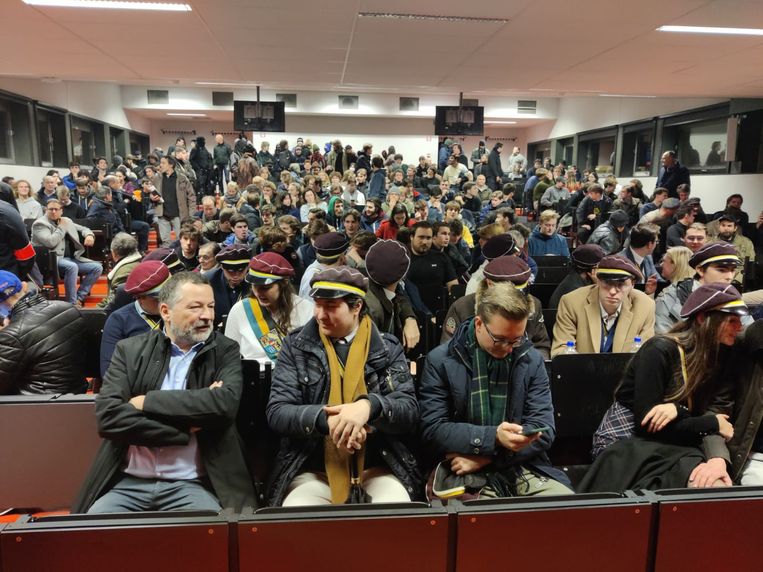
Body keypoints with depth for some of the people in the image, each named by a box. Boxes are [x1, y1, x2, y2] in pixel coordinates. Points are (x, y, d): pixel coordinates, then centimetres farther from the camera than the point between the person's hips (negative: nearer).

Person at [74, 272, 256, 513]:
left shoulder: (226, 351, 4)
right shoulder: (130, 349, 5)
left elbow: (225, 404, -15)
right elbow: (108, 416, -7)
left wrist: (147, 402, -11)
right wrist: (187, 429, -12)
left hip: (192, 485, -1)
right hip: (127, 483, 2)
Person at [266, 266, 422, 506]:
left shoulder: (388, 349, 4)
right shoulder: (295, 346, 4)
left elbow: (410, 411, -4)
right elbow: (277, 412, -3)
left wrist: (370, 406, -26)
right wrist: (325, 418, -23)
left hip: (378, 471, 1)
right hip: (312, 473, 0)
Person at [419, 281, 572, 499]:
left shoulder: (532, 360, 6)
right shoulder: (440, 361, -2)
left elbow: (544, 431, 2)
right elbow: (432, 430, -7)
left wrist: (485, 457, -11)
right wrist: (493, 438, -21)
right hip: (465, 477, -3)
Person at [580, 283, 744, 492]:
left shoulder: (722, 355, 4)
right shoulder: (660, 350, -16)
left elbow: (717, 413, -6)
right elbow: (649, 423, -19)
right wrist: (714, 424, -12)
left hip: (676, 445, 6)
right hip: (629, 444, -6)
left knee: (717, 483, -22)